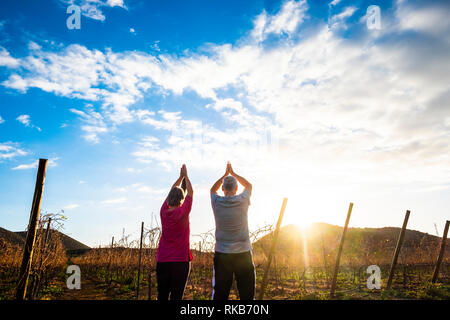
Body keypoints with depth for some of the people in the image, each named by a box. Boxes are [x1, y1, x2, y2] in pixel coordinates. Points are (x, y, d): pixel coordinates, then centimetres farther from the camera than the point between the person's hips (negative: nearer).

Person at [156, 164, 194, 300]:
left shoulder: (163, 212, 1)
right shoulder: (182, 212, -10)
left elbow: (172, 191, 16)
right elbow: (190, 193, 3)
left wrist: (181, 176, 23)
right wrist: (185, 176, 14)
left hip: (162, 261, 4)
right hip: (180, 260, -4)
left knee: (162, 295, 8)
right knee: (176, 295, 0)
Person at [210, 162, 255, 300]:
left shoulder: (217, 202, -4)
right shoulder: (243, 200, -6)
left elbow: (213, 189, 21)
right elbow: (249, 185, 17)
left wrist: (225, 174, 25)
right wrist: (233, 173, 23)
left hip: (222, 254, 1)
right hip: (243, 253, -1)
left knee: (220, 293, 6)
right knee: (247, 293, 7)